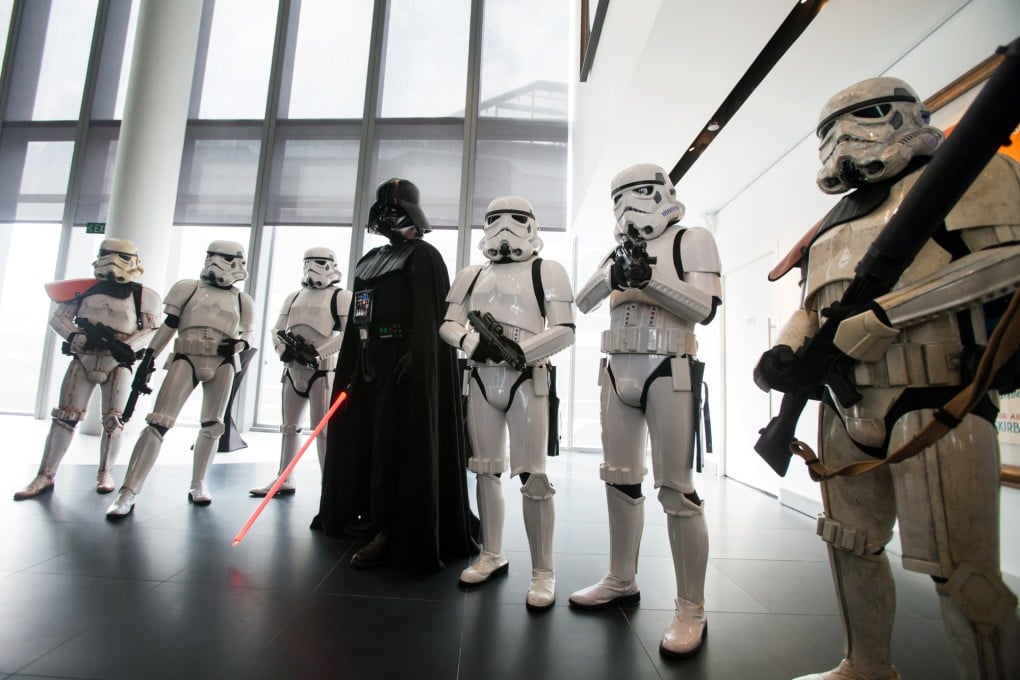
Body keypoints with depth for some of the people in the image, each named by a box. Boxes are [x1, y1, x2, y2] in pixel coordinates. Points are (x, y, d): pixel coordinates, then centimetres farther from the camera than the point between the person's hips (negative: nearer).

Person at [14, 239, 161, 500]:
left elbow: (151, 329, -4)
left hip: (118, 363, -1)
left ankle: (105, 473, 13)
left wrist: (128, 347, -18)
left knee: (113, 419, -1)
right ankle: (45, 476, 10)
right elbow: (57, 318, 6)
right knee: (65, 416, 2)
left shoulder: (142, 296, -1)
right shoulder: (85, 289, 3)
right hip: (83, 358, 2)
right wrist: (77, 337, -11)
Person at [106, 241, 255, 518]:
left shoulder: (241, 300, 12)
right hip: (187, 359, -2)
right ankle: (129, 492, -7)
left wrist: (238, 345, -5)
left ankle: (198, 483, 25)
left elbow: (247, 334, 17)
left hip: (222, 364, 2)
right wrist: (148, 358, 2)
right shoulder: (188, 289, 7)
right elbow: (168, 327, 7)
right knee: (158, 422, -11)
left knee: (212, 427, 8)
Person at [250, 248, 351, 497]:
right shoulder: (294, 296, 17)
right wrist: (283, 349, -6)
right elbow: (277, 329, 15)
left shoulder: (341, 296, -2)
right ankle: (284, 480, 25)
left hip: (322, 368, -7)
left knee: (322, 428, -7)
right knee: (289, 426, 14)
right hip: (293, 368, 7)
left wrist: (317, 351, -19)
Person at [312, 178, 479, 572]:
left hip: (405, 368, -8)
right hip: (370, 366, 9)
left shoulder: (425, 257, -4)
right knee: (360, 442, 14)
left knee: (398, 448, -6)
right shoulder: (371, 261, 20)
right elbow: (356, 321, 20)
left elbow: (430, 315, -15)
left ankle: (394, 535, 2)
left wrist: (415, 354, -27)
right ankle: (372, 515, 29)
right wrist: (349, 367, 16)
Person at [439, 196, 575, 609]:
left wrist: (521, 350, -18)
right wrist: (473, 341, -12)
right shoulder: (473, 276, 16)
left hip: (527, 379, -4)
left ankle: (543, 572, 9)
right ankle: (492, 556, 26)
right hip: (482, 379, 5)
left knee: (532, 475, -5)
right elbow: (447, 324, 9)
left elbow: (565, 330, -5)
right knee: (485, 469, 10)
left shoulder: (547, 271, 3)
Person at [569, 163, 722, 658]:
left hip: (669, 373, -5)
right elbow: (582, 303, 7)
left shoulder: (692, 241, 3)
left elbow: (705, 307, -9)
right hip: (618, 373, 6)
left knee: (676, 490, -5)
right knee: (620, 480, 10)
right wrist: (614, 275, -12)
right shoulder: (621, 249, 16)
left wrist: (650, 278, -21)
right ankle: (622, 581, 26)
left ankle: (692, 609, 10)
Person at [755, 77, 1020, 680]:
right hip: (847, 408, 7)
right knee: (852, 545, 15)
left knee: (959, 570, -5)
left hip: (932, 401, -7)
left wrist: (884, 312, -19)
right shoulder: (837, 221, 22)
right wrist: (785, 349, 1)